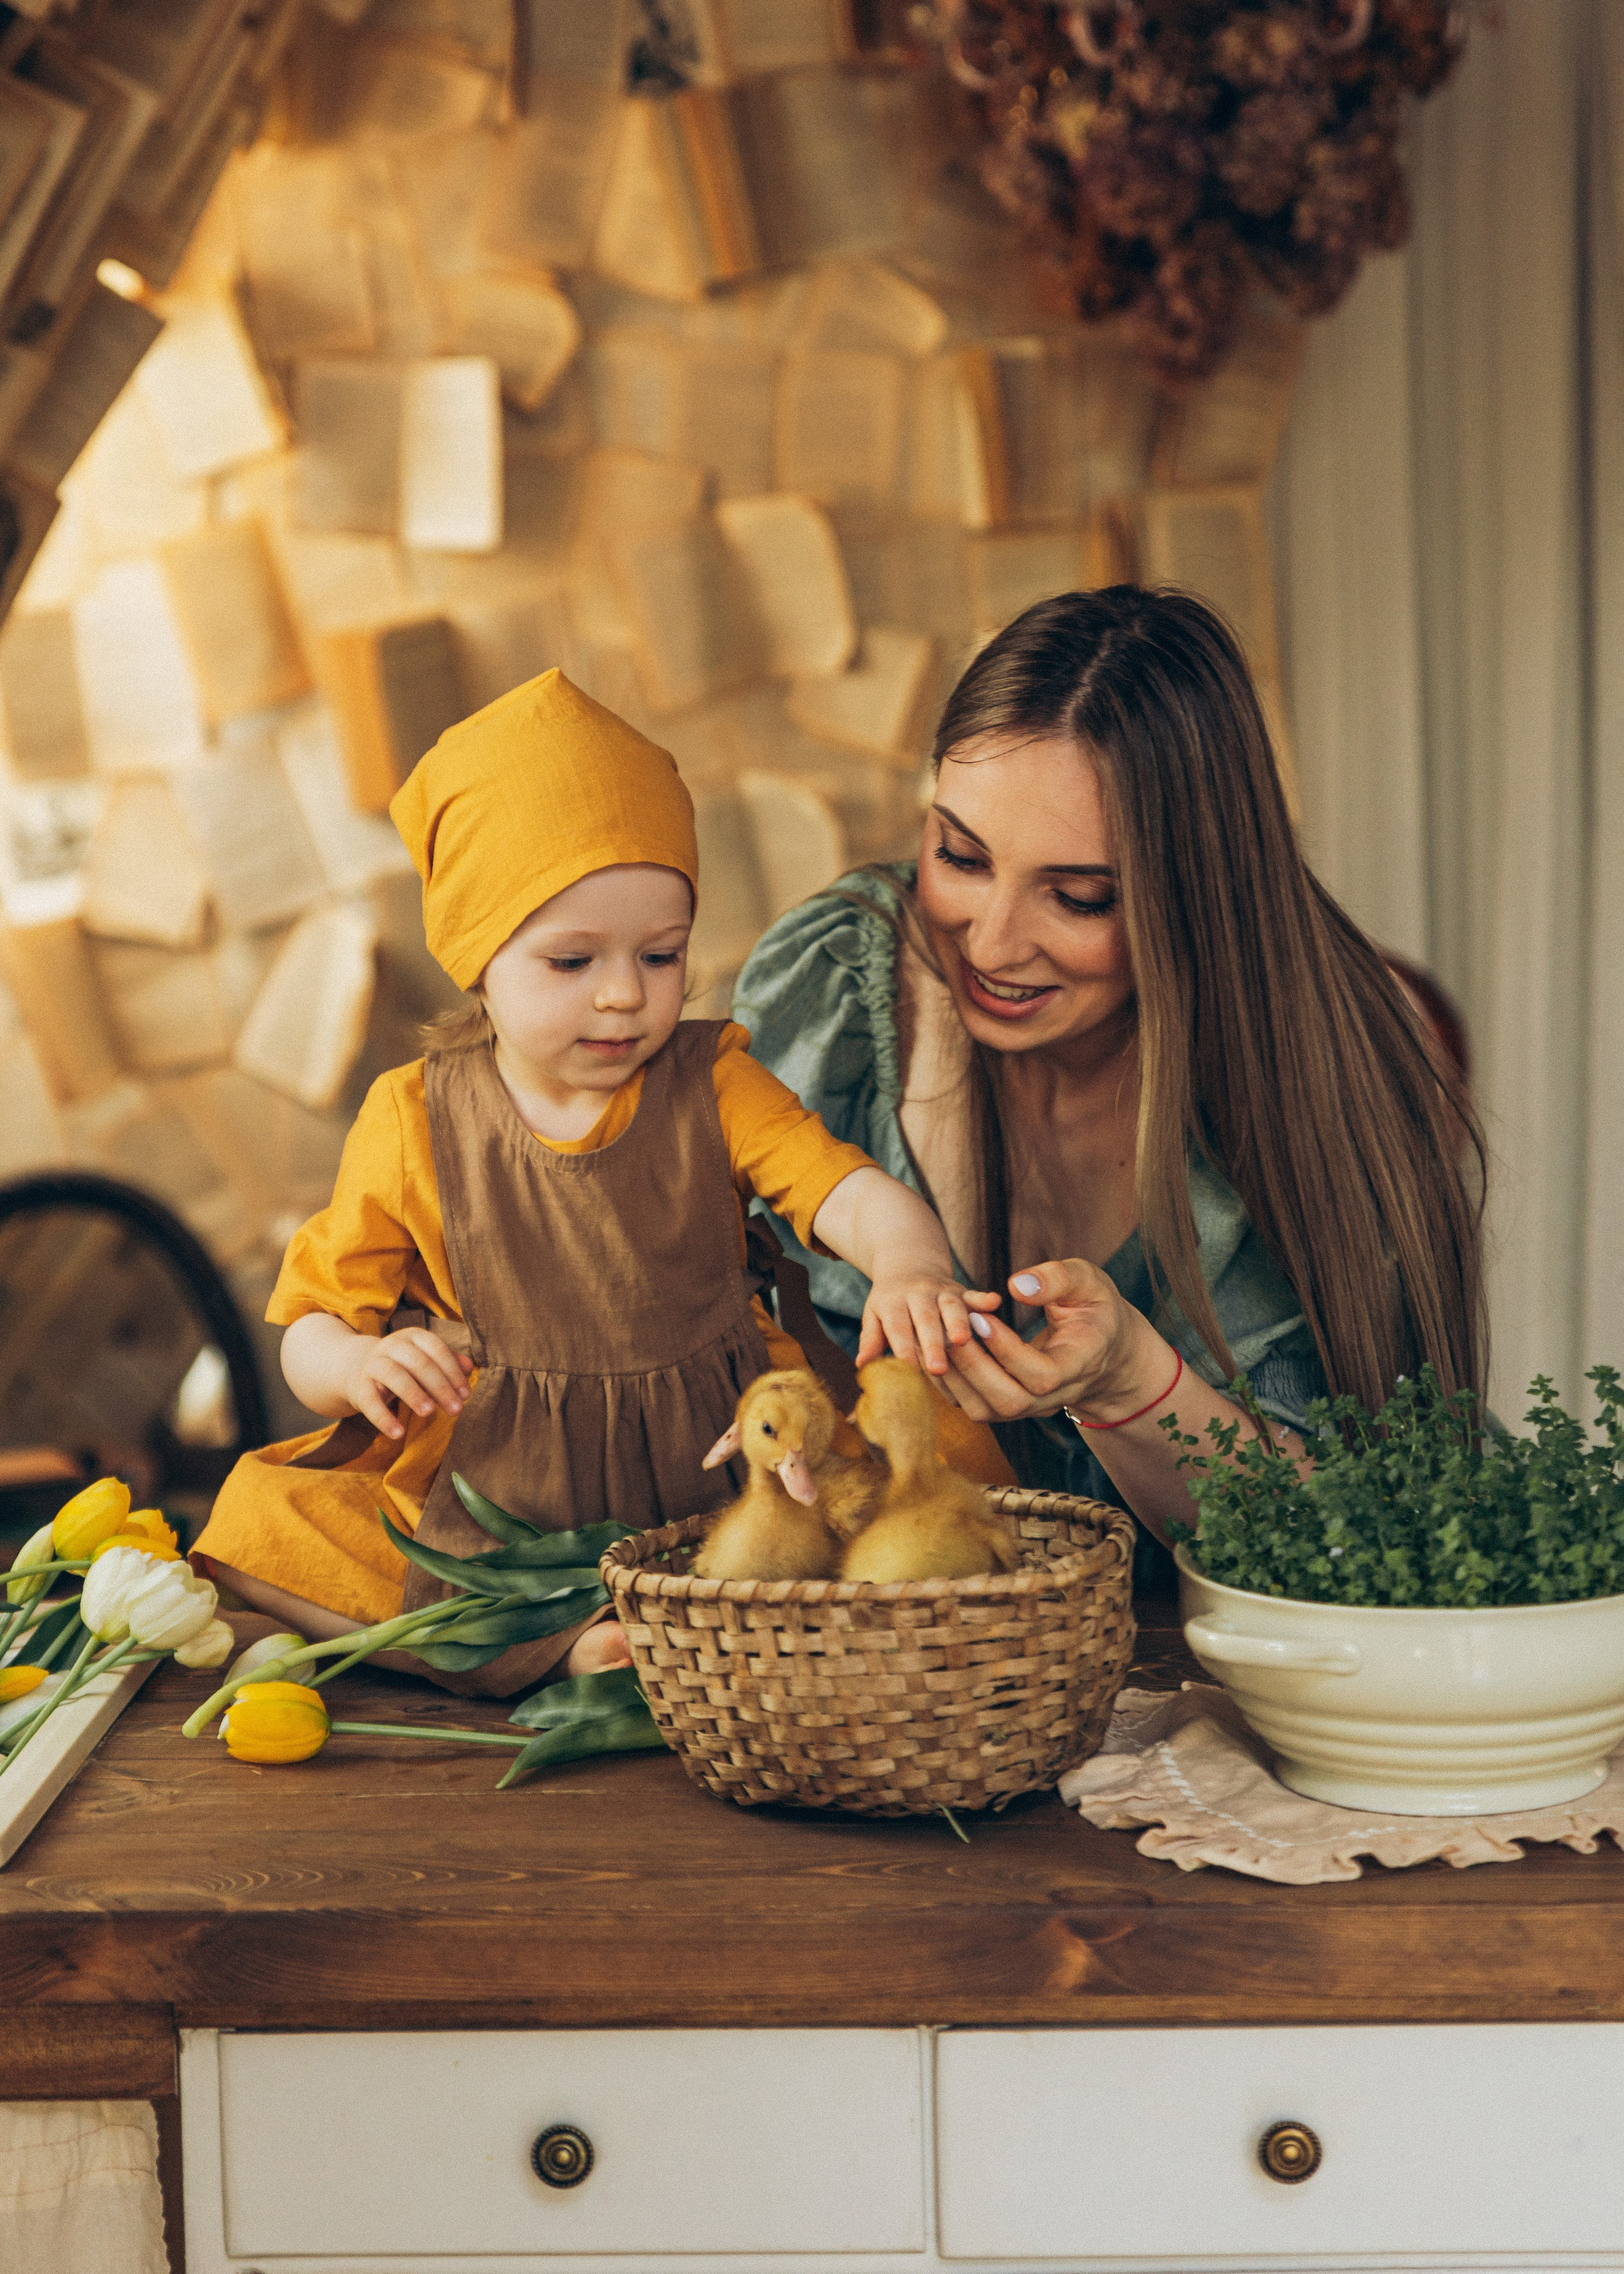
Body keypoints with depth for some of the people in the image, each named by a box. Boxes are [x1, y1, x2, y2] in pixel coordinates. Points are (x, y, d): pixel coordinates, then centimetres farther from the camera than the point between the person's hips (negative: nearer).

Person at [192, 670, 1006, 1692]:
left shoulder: (714, 1086, 2)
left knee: (946, 1448, -21)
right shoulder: (413, 1126, 1)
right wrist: (363, 1363, -20)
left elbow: (851, 1192, -13)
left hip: (723, 1470, 0)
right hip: (489, 1504, 0)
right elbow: (311, 1327, 6)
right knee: (261, 1527, -23)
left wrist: (909, 1264, -38)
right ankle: (557, 1644, -28)